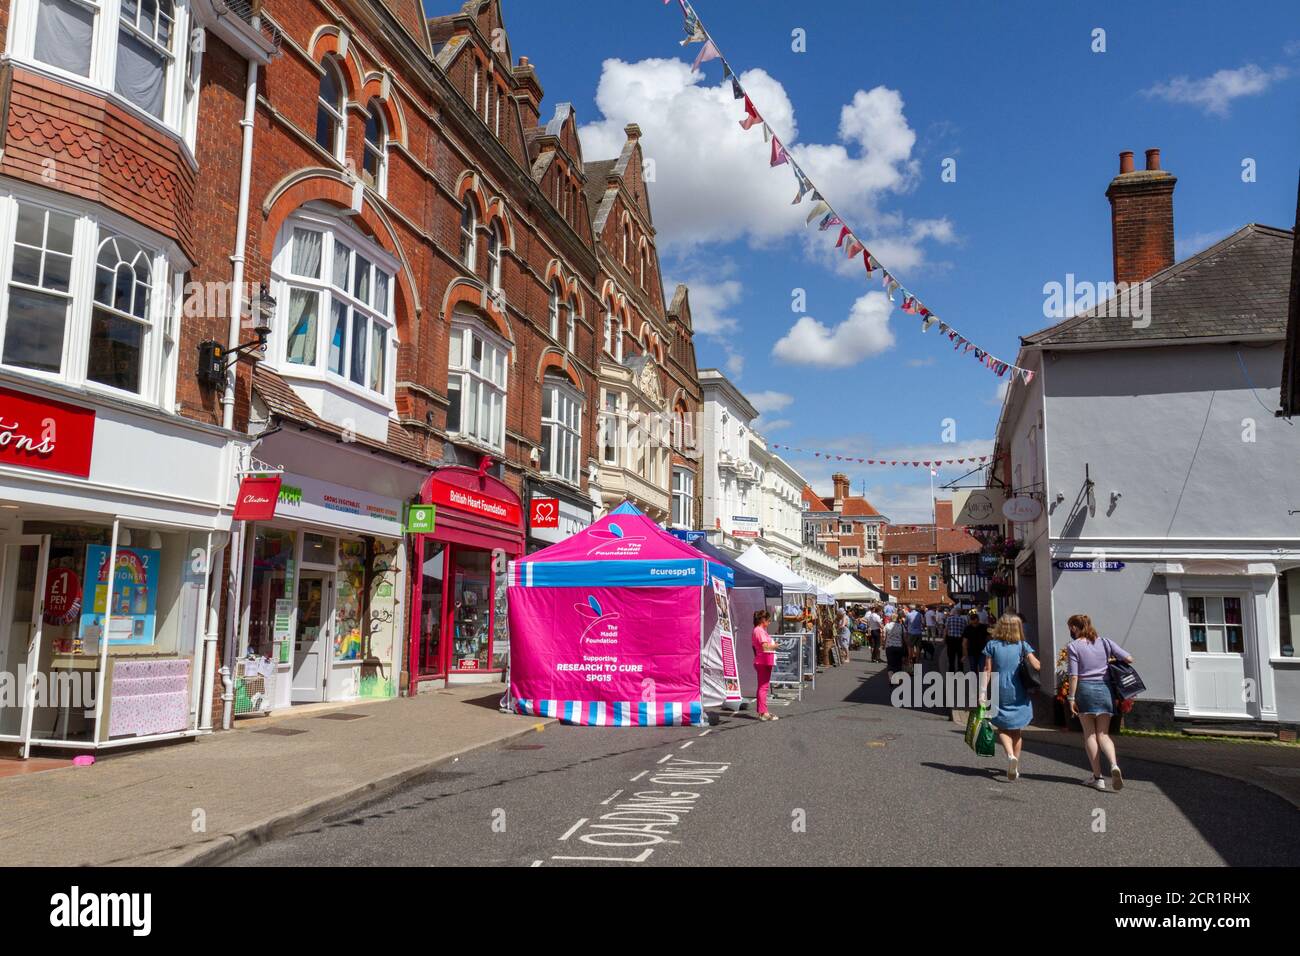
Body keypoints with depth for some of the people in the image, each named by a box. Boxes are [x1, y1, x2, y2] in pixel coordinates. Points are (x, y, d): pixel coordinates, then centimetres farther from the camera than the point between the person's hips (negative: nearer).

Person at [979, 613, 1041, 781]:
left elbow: (987, 670, -4)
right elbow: (1037, 666, -8)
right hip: (1018, 693, 1)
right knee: (1016, 729, 14)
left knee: (1002, 728, 10)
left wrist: (983, 692, -3)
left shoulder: (992, 645, -2)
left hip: (999, 693, -1)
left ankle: (1010, 756, -15)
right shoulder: (1022, 645, -1)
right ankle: (1016, 765, 18)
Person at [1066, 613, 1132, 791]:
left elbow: (1074, 676, -9)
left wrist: (1071, 698, -4)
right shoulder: (1105, 642, 6)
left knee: (1090, 734, 7)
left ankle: (1097, 777, 5)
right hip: (1104, 689, 3)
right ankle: (1114, 764, -18)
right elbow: (1128, 659, 1)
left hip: (1085, 689, -3)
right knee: (1103, 734, 9)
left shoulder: (1073, 646, -5)